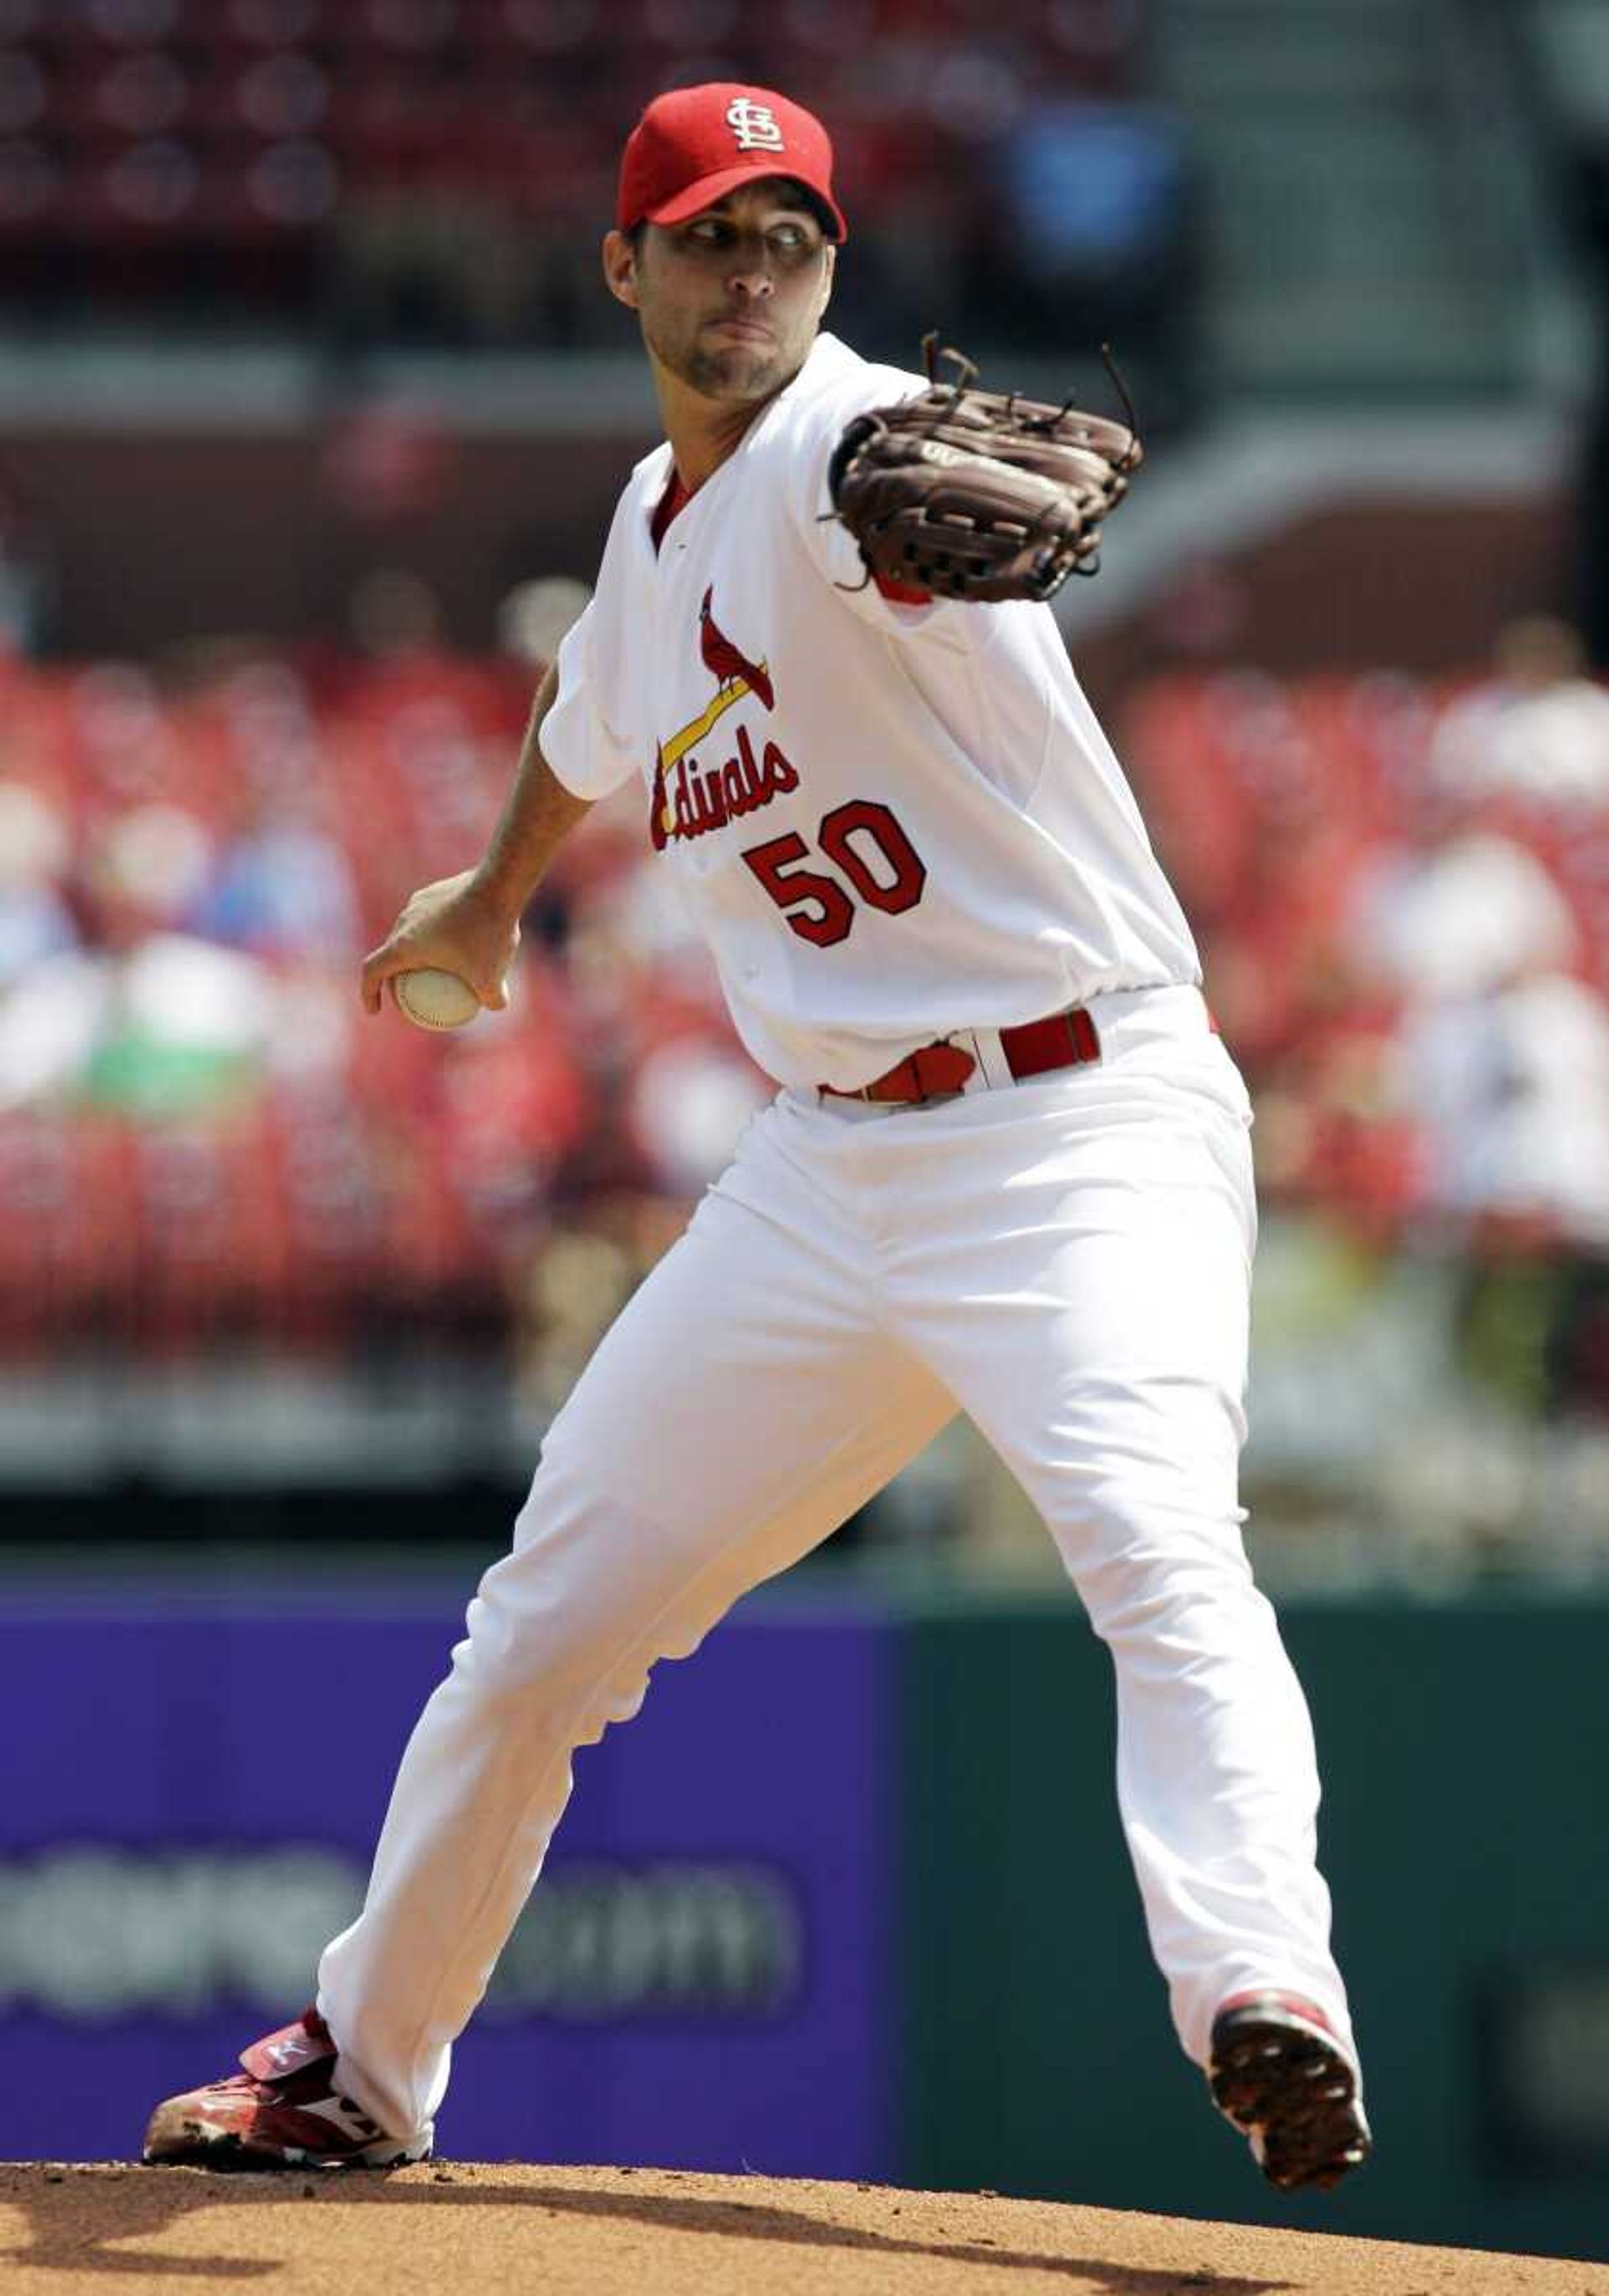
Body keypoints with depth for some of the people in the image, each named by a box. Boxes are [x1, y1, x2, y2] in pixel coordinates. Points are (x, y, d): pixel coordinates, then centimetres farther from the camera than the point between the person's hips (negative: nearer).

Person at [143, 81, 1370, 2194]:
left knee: (1157, 1542, -33)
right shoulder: (657, 525, 12)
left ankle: (1266, 1997, -48)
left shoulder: (831, 446, -13)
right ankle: (356, 2067, 30)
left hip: (1083, 1127, -8)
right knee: (548, 1619, 13)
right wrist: (494, 895, 54)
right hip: (828, 1170, 8)